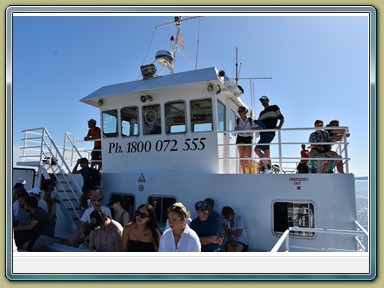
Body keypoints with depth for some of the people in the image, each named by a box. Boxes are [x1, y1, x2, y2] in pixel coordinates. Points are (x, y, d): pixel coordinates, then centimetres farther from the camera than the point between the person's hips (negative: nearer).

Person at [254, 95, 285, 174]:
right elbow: (259, 125, 21)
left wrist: (279, 126, -16)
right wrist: (252, 128, 1)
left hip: (269, 133, -7)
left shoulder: (274, 108, 10)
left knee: (257, 149, -19)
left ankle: (267, 166, -13)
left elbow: (282, 118, 3)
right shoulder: (262, 113, 26)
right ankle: (269, 169, 3)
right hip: (263, 134, 7)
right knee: (267, 154, 2)